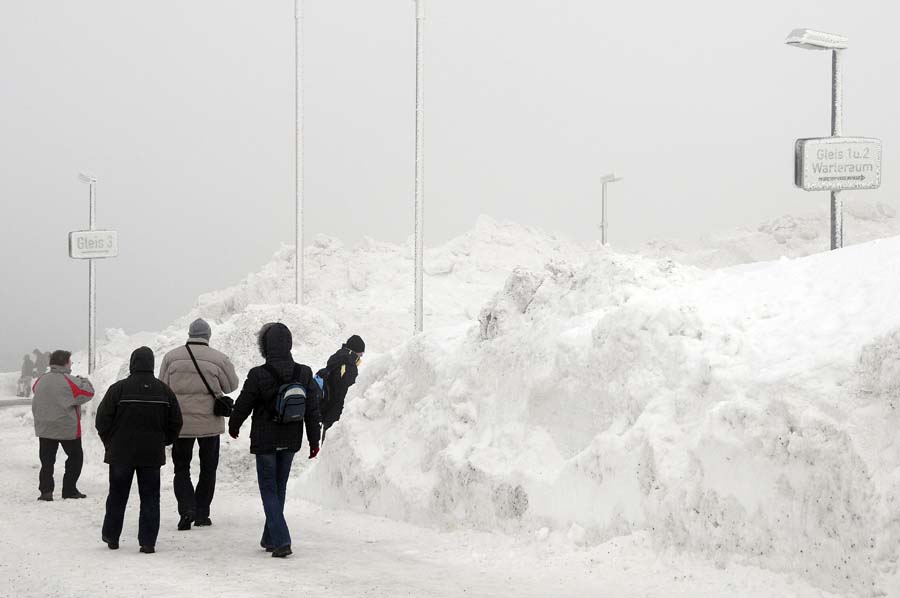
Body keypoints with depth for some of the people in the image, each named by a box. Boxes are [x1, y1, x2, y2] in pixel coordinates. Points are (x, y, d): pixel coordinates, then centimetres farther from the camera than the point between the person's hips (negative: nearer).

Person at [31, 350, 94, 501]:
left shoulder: (40, 381, 4)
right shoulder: (69, 381, -15)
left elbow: (35, 404, 16)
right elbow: (88, 393, -10)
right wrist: (83, 381, 6)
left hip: (44, 430, 5)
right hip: (68, 429, -4)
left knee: (47, 461, 8)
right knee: (75, 457, 11)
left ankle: (45, 490, -3)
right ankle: (69, 489, 9)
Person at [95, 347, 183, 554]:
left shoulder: (118, 389, -10)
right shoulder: (164, 391, 0)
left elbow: (102, 420, -7)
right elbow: (175, 422, 6)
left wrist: (110, 442, 10)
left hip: (121, 453, -1)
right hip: (152, 454, 1)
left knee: (117, 497, 12)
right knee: (150, 498, 5)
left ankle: (111, 537, 21)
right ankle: (148, 542, -1)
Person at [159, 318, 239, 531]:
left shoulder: (171, 357, -1)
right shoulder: (218, 359, -8)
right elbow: (232, 386, 2)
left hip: (180, 423, 1)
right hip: (210, 423, -1)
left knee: (181, 467, 10)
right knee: (208, 469, 15)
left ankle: (187, 508, -10)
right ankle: (202, 513, 16)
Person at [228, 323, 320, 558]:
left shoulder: (258, 375, -17)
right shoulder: (304, 374, -4)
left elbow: (242, 405, -5)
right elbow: (313, 410, 1)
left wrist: (233, 426, 15)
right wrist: (314, 440, 11)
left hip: (265, 442, -4)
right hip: (291, 441, 4)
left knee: (269, 490, 3)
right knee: (280, 488, 18)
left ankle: (281, 541, -11)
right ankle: (270, 538, 27)